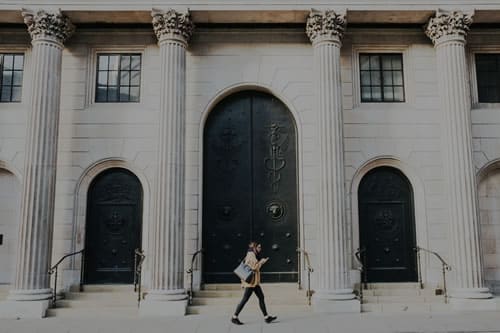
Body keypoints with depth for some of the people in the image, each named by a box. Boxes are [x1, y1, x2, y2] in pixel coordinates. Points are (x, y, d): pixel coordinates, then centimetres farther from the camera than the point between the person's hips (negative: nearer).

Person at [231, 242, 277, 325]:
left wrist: (262, 262, 13)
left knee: (261, 297, 7)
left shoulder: (254, 255, 16)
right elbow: (253, 267, -20)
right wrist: (261, 262, -11)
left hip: (255, 281, 10)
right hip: (251, 281, -10)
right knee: (245, 299, -6)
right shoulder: (251, 255, -14)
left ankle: (266, 317, 10)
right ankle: (234, 317, 1)